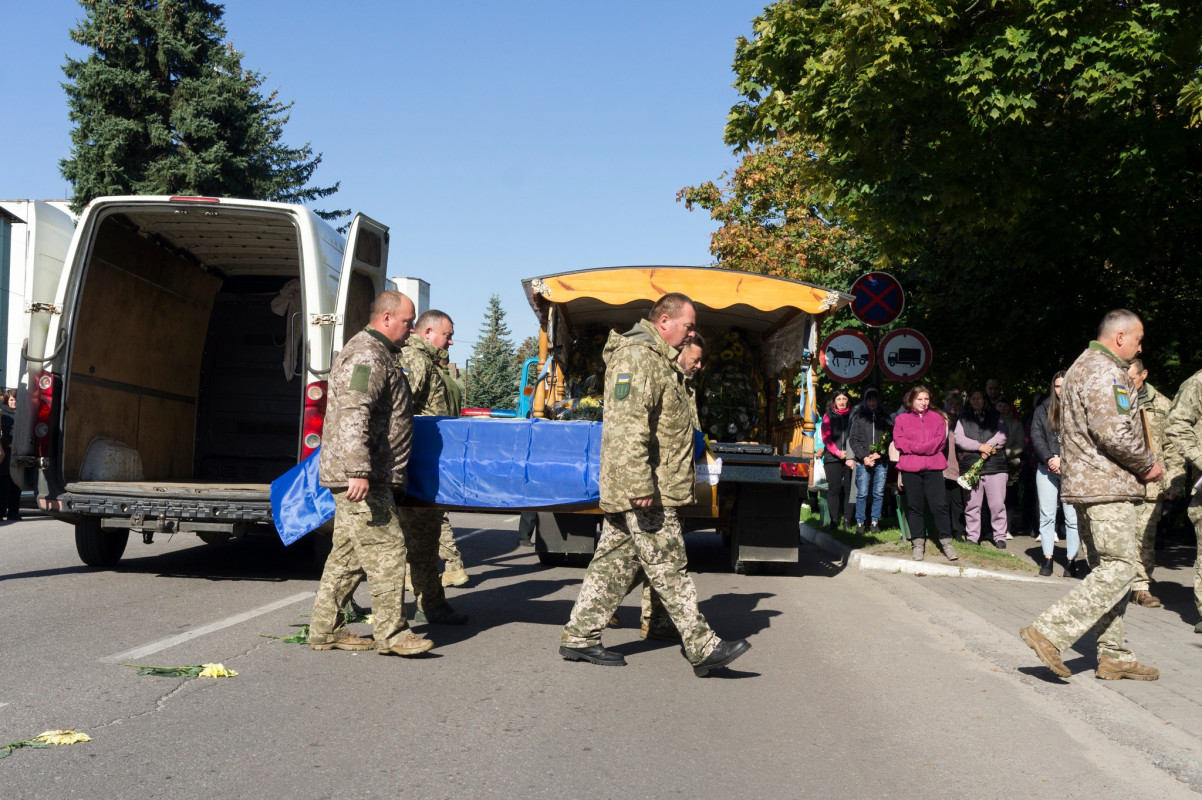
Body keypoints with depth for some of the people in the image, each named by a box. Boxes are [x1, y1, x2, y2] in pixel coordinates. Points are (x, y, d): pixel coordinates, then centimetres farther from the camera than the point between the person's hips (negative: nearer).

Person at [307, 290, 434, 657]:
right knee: (386, 548, -9)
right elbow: (353, 417, -24)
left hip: (368, 476, 11)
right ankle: (392, 633, -5)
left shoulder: (379, 355, 22)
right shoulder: (366, 356, -14)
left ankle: (325, 629, 18)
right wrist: (358, 471, -30)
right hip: (362, 479, -11)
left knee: (349, 553, 12)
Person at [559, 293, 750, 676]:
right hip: (646, 491, -11)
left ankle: (579, 637, 19)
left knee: (614, 562, 13)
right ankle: (704, 649, 0)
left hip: (633, 488, 11)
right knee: (669, 568, -5)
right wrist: (641, 487, -26)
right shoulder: (638, 357, -15)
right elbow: (628, 428, -24)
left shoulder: (657, 358, 21)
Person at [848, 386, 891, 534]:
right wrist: (863, 457, -6)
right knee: (862, 493, -3)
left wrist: (880, 453, -8)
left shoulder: (884, 417, 10)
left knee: (879, 493, 3)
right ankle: (860, 522, 5)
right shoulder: (859, 417, 6)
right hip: (863, 462, -1)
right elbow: (853, 439, 3)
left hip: (881, 462, 1)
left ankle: (875, 521, 12)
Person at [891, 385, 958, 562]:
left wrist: (917, 447, -11)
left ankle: (946, 542, 3)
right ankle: (918, 543, 10)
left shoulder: (937, 417, 12)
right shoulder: (902, 419, 10)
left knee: (939, 505, -4)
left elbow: (940, 441, -1)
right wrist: (925, 447, -10)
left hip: (933, 467, 0)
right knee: (914, 507, 3)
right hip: (910, 469, 0)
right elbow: (899, 441, -2)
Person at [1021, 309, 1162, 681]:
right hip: (1107, 486, -11)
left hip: (1085, 483, 11)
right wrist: (1147, 465, -7)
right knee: (1118, 569, -10)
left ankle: (1114, 656, 15)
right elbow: (1114, 433, -24)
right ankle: (1050, 631, -15)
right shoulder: (1105, 371, -13)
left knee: (1106, 568, 12)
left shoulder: (1081, 367, 21)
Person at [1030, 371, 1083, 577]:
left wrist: (1063, 460, -13)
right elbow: (1036, 437, 4)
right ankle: (1048, 559, 6)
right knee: (1046, 515, 2)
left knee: (1073, 517, -4)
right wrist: (1050, 459, -11)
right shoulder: (1042, 410, 12)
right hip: (1047, 468, 2)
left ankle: (1072, 560, 0)